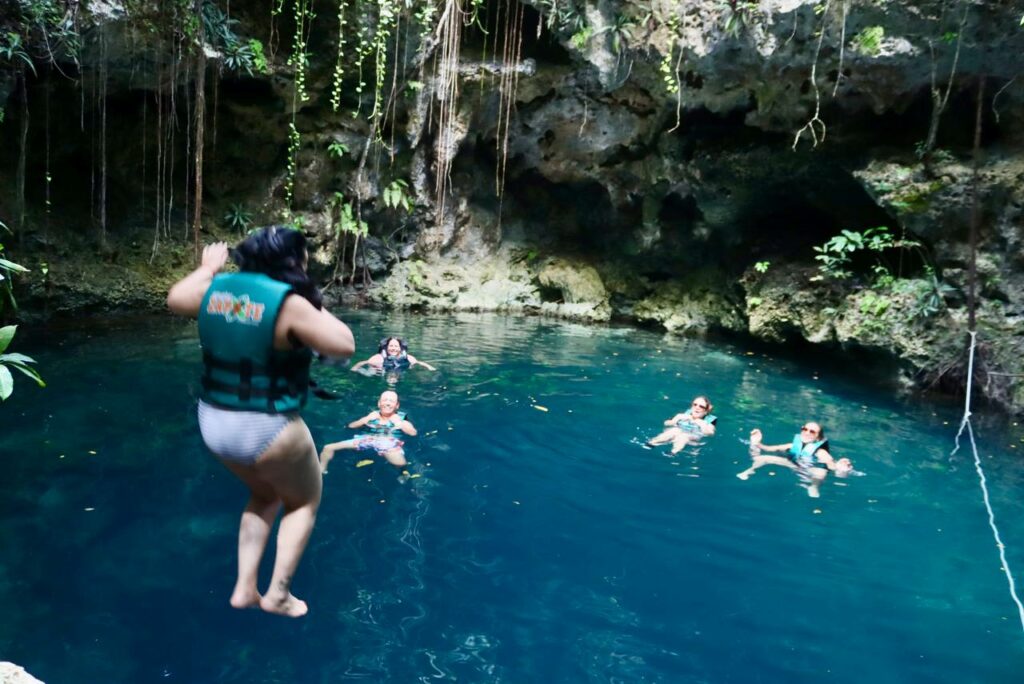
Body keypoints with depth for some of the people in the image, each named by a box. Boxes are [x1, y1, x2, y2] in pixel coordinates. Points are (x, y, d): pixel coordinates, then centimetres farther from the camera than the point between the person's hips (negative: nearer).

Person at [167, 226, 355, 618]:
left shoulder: (215, 289, 0)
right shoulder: (289, 304, -20)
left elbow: (174, 299, 20)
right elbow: (345, 346, -20)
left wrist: (207, 267, 33)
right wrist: (317, 307, -7)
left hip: (213, 424, 7)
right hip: (267, 431, -7)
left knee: (265, 495, 31)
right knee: (305, 501, 21)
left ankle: (244, 588, 31)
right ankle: (278, 594, 22)